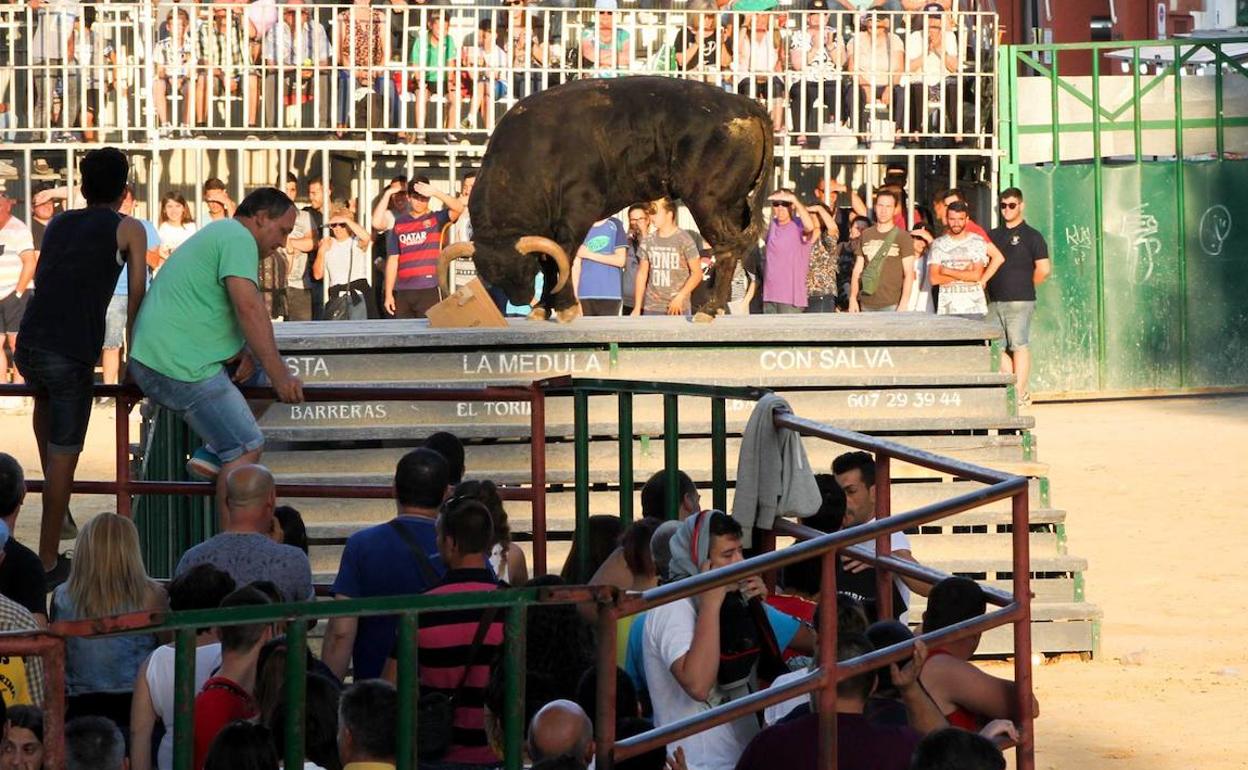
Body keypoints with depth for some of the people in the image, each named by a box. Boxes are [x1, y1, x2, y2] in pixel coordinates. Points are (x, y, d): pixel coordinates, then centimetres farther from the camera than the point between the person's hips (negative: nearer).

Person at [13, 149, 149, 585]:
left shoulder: (59, 224, 21)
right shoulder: (128, 229, 8)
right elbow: (137, 297, 3)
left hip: (27, 347, 5)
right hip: (72, 355, -5)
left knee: (45, 397, 39)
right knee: (65, 457, 3)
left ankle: (50, 479, 36)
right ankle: (48, 562, 6)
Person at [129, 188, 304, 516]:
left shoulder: (217, 233, 24)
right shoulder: (238, 237, -8)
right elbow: (249, 308, -19)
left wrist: (246, 352, 4)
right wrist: (280, 376, -17)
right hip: (180, 366, -10)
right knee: (246, 448, -7)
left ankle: (211, 454, 12)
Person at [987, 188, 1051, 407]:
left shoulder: (1031, 236, -1)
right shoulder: (993, 236, 16)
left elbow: (1044, 269, -5)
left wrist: (1024, 286, 2)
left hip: (1019, 301, -6)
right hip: (994, 301, 6)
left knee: (1019, 346, -5)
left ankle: (1020, 393, -3)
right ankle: (1016, 386, 12)